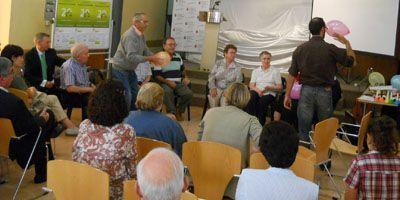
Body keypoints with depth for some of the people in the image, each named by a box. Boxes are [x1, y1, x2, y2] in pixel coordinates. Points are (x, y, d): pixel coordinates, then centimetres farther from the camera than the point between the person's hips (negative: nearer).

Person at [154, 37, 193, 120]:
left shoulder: (178, 57, 17)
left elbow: (183, 69, 32)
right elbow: (157, 76, -5)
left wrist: (186, 77, 12)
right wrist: (168, 82, -17)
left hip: (179, 83, 5)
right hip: (165, 83, -5)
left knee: (189, 93, -22)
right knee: (168, 92, -39)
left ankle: (179, 111, 1)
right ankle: (172, 112, -21)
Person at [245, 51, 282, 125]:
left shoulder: (275, 71, 14)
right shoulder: (255, 71, 23)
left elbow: (280, 87, 9)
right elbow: (251, 85, 12)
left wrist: (270, 88, -11)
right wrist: (257, 90, -10)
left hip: (269, 94, -2)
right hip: (257, 92, 2)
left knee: (262, 101, -38)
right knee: (251, 99, -35)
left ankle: (261, 124, -37)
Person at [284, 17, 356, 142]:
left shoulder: (300, 49, 1)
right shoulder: (331, 49, -7)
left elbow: (292, 74, 1)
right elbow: (352, 62, 3)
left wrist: (287, 95, 8)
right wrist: (347, 43, 13)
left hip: (306, 90, 2)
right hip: (324, 92, -2)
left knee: (304, 131, 6)